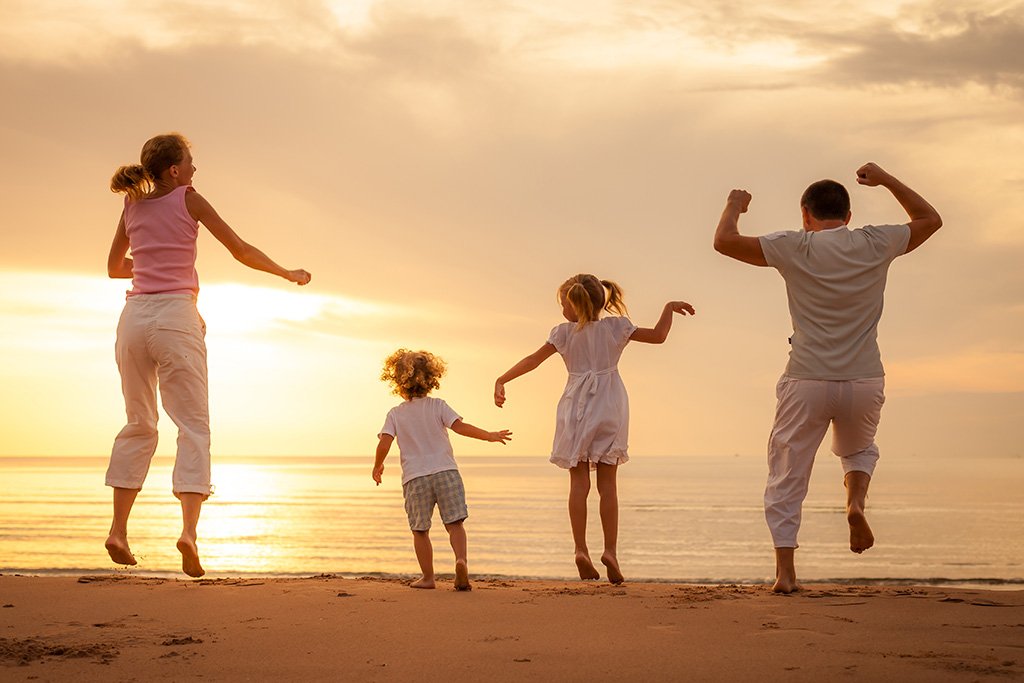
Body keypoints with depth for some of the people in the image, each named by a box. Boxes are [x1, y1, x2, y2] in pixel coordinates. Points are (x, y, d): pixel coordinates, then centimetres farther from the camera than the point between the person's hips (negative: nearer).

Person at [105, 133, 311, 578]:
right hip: (175, 314, -5)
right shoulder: (188, 200, 1)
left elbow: (114, 268, 24)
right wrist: (289, 274, 16)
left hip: (134, 316, 5)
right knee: (193, 425, -3)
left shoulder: (133, 206, 14)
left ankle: (118, 529, 11)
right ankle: (189, 529, -18)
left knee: (139, 424, 15)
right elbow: (242, 251, 3)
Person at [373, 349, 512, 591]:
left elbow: (384, 444, -4)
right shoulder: (437, 406, 4)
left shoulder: (395, 414, 5)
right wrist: (489, 435, 0)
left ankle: (427, 576, 11)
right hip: (445, 471, 0)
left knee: (420, 529, 10)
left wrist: (377, 466, 13)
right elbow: (459, 426, -7)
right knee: (454, 522, 0)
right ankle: (461, 559, -24)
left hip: (414, 477, 0)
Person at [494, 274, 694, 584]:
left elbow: (533, 360, -2)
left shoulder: (564, 333, -1)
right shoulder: (616, 327, 1)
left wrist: (502, 380, 7)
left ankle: (581, 549, -5)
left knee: (579, 482, 2)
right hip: (610, 408, 1)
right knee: (607, 483, 3)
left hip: (576, 409, 0)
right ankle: (610, 550, -5)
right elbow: (658, 336, 1)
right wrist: (669, 308, 15)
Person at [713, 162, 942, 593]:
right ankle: (856, 501, 1)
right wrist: (886, 180, 24)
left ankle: (785, 571, 3)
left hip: (807, 382, -2)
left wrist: (734, 206, 14)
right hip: (864, 381, 2)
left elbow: (725, 241, -5)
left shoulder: (794, 248, -5)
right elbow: (930, 219, 19)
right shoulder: (875, 245, 2)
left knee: (787, 477, 8)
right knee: (859, 449, 30)